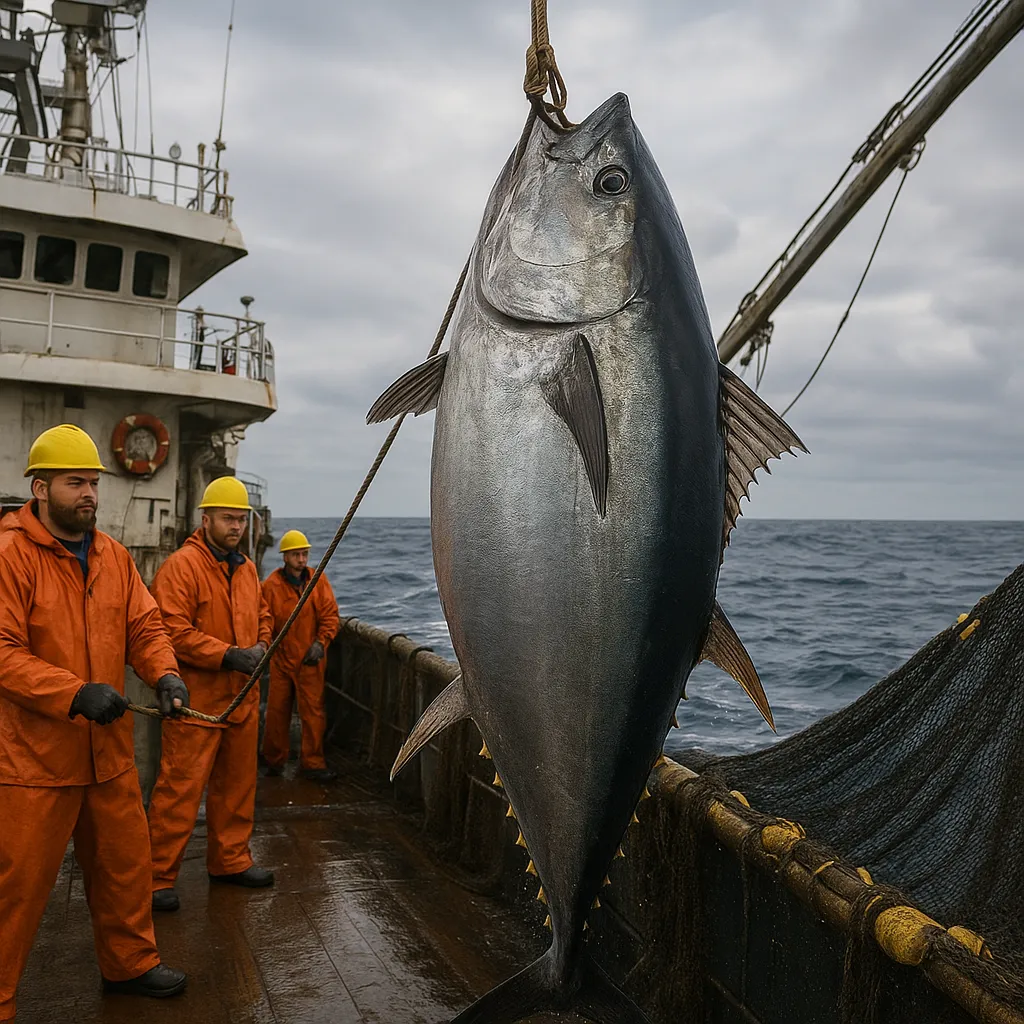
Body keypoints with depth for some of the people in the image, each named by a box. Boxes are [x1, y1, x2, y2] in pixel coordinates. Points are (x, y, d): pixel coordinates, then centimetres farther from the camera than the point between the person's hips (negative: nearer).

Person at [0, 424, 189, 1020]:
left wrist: (164, 673, -10)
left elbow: (144, 625, 10)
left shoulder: (113, 555, 9)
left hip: (109, 750, 7)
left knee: (125, 864, 18)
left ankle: (130, 963, 38)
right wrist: (75, 693, -28)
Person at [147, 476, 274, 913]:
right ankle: (158, 877, 6)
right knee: (180, 788, -5)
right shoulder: (181, 566, -12)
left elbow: (262, 615, 27)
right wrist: (228, 655, -22)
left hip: (242, 698, 8)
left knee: (237, 784, 16)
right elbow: (172, 630, -19)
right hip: (196, 700, -8)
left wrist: (260, 647, 6)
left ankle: (230, 860, 30)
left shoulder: (246, 569, 14)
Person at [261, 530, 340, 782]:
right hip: (281, 657, -1)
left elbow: (330, 615, 1)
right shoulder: (271, 584, -5)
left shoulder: (318, 580, 1)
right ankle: (274, 760, 24)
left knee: (313, 711, 0)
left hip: (310, 659, 1)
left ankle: (312, 763, 8)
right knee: (277, 711, 8)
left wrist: (320, 643, -8)